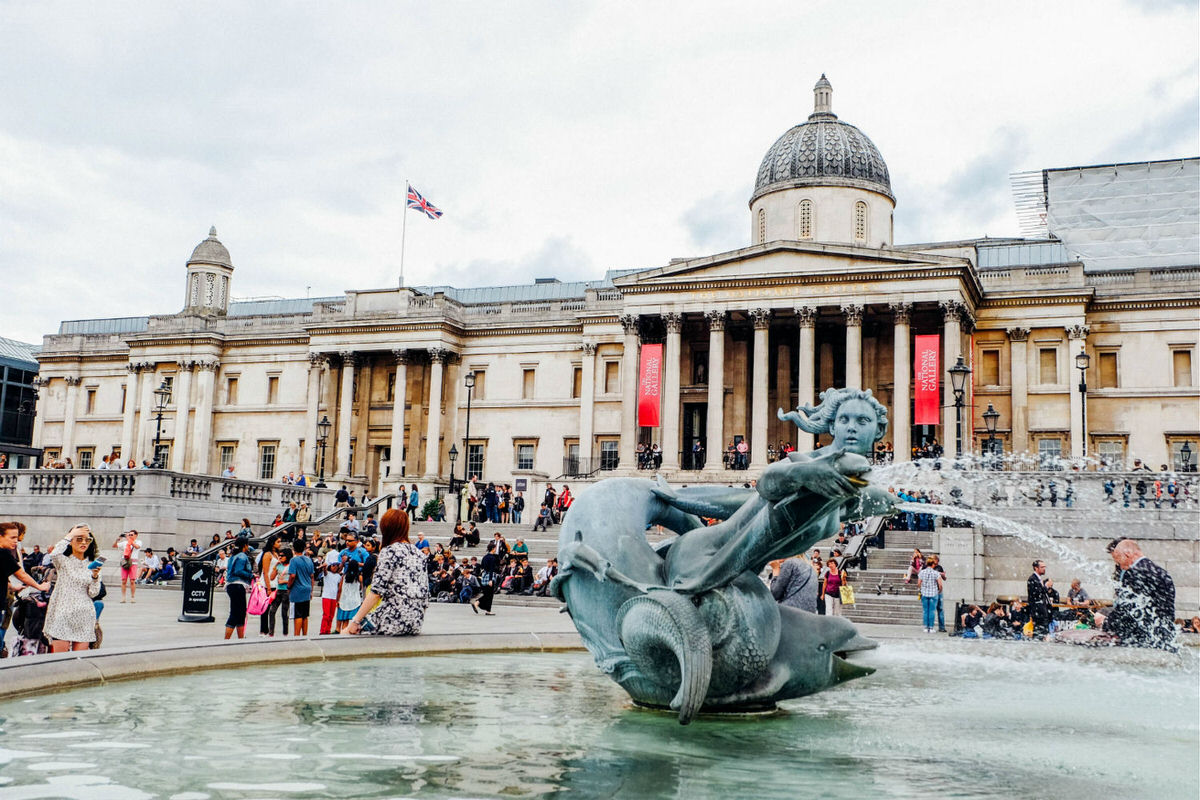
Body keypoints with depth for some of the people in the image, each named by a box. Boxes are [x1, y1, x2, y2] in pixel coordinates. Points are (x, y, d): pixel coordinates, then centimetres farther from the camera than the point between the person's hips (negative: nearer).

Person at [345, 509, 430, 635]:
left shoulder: (389, 551, -7)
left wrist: (355, 621, -8)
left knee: (347, 633, 7)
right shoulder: (419, 554, 13)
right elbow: (425, 593, 14)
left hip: (393, 620, -7)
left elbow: (376, 592, -13)